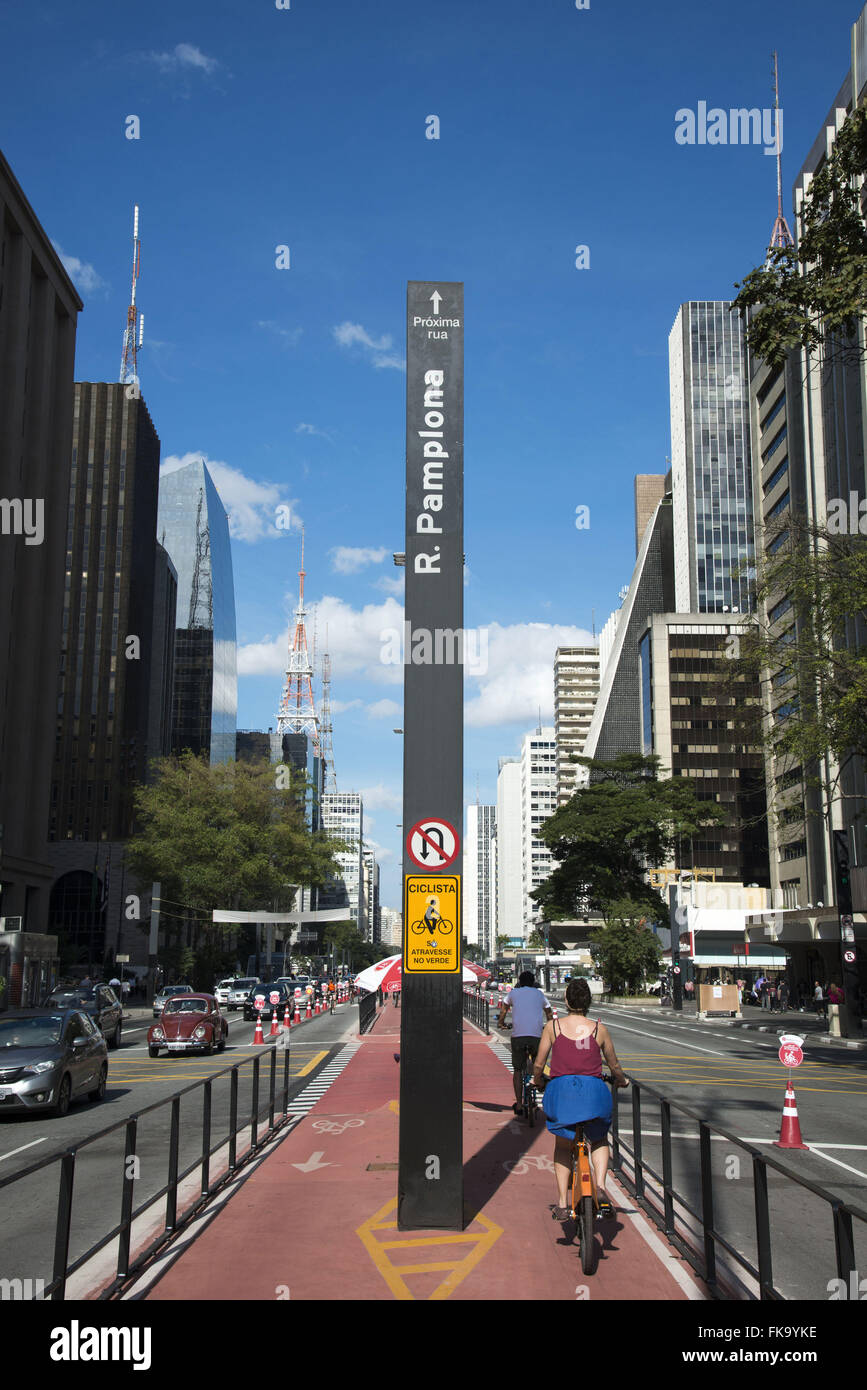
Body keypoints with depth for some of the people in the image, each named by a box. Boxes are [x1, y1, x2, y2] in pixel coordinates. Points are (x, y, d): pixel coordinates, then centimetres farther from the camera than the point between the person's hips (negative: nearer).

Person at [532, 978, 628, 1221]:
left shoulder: (553, 1027, 5)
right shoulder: (599, 1029, 7)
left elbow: (538, 1064, 10)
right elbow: (614, 1066, 18)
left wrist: (537, 1080, 32)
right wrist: (622, 1081, 40)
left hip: (560, 1088, 0)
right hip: (593, 1090, 0)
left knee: (562, 1146, 22)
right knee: (599, 1141, 25)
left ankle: (562, 1204, 15)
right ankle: (600, 1188, 2)